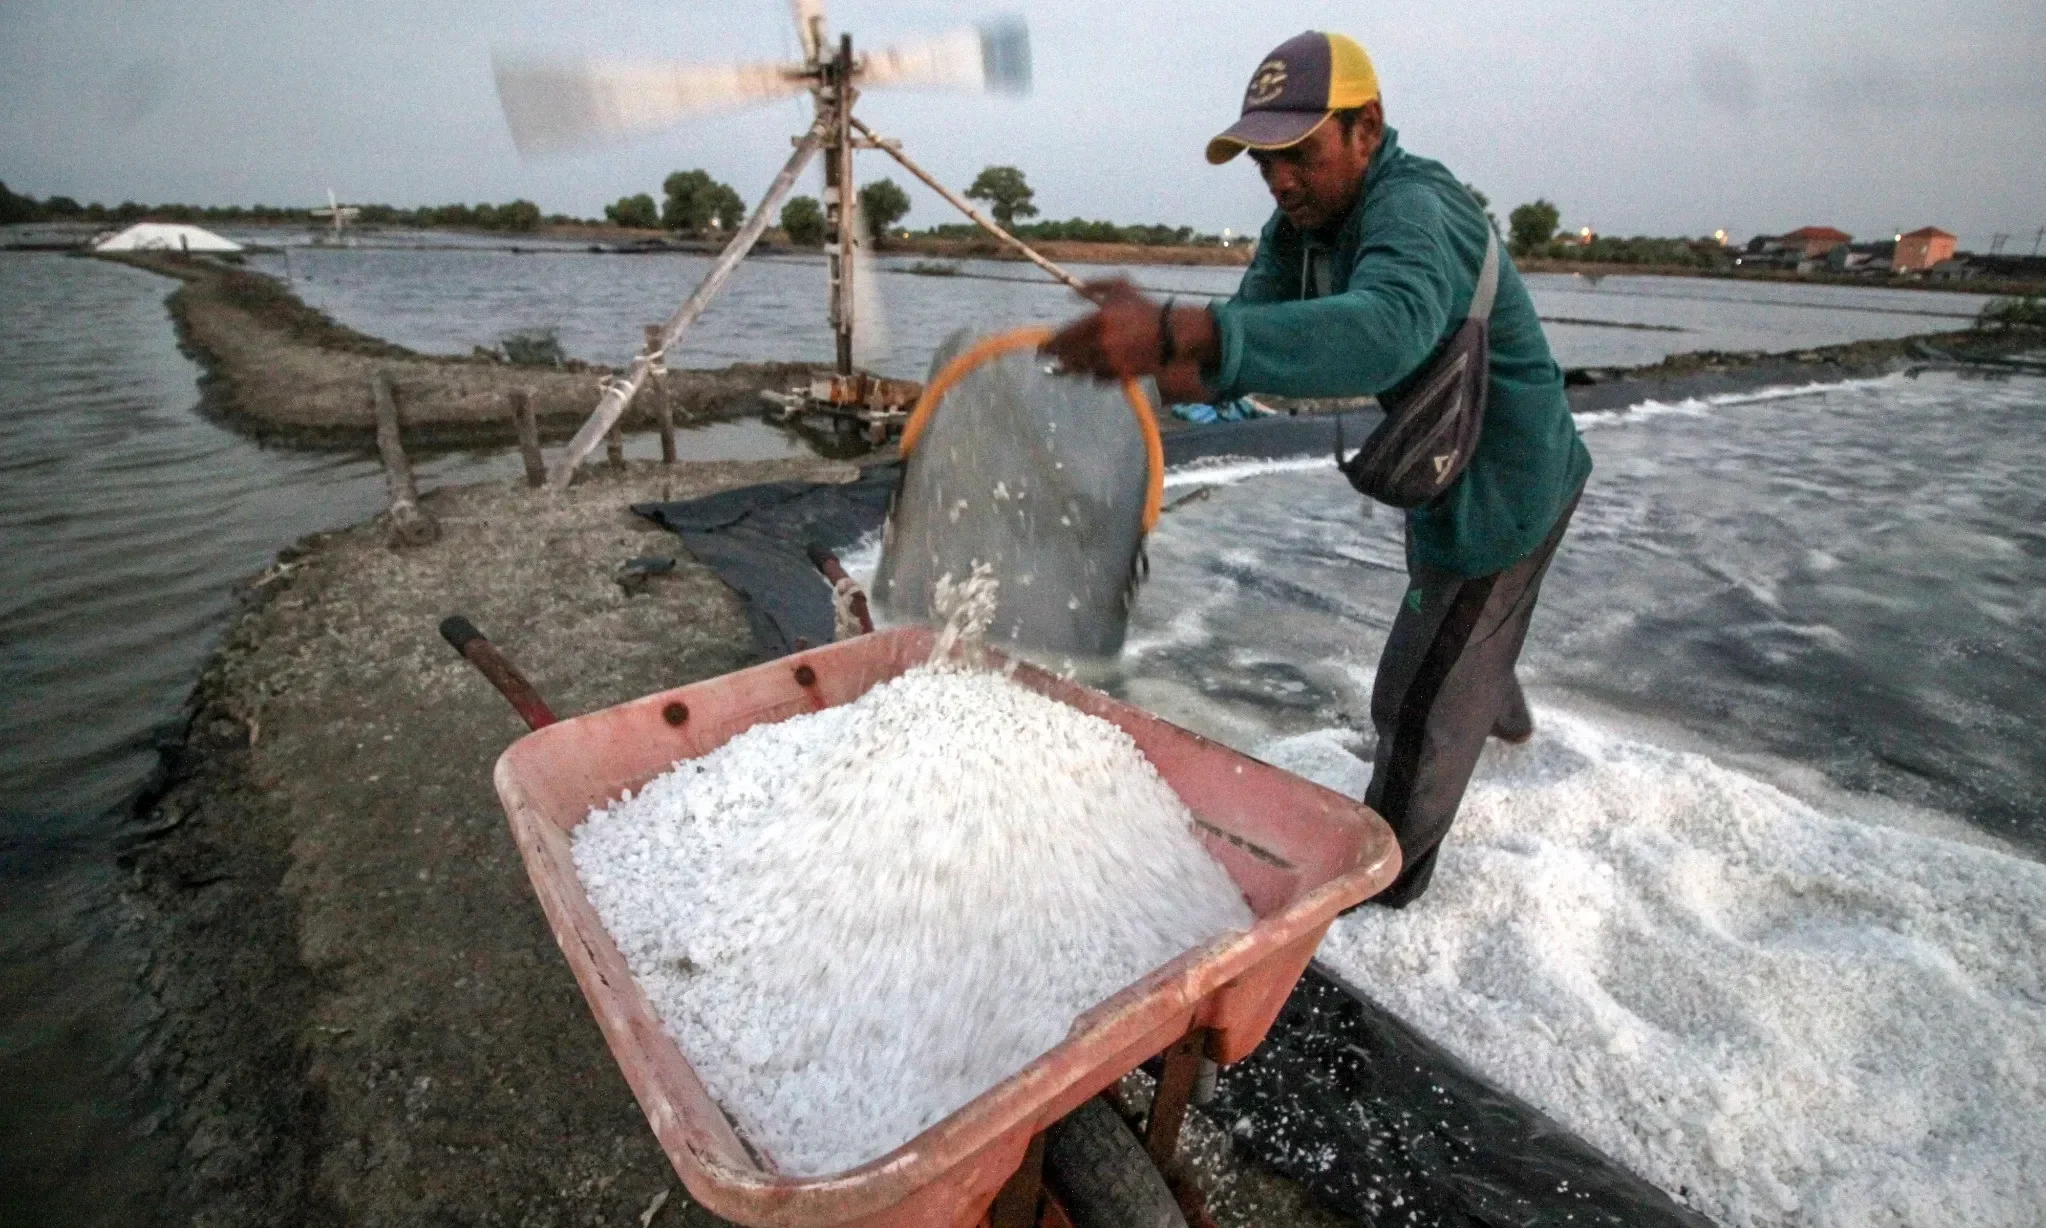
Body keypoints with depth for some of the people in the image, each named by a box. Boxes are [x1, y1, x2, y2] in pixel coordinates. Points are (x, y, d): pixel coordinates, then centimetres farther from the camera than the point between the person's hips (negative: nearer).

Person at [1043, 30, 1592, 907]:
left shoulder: (1414, 212, -33)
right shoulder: (1300, 227, -5)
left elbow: (1384, 330, -57)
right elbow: (1240, 341, -17)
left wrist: (1175, 332, -70)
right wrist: (1155, 364, -40)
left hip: (1502, 485, -9)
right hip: (1444, 472, 9)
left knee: (1417, 699, -2)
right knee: (1463, 631, 33)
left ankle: (1386, 878, 20)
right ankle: (1502, 718, 65)